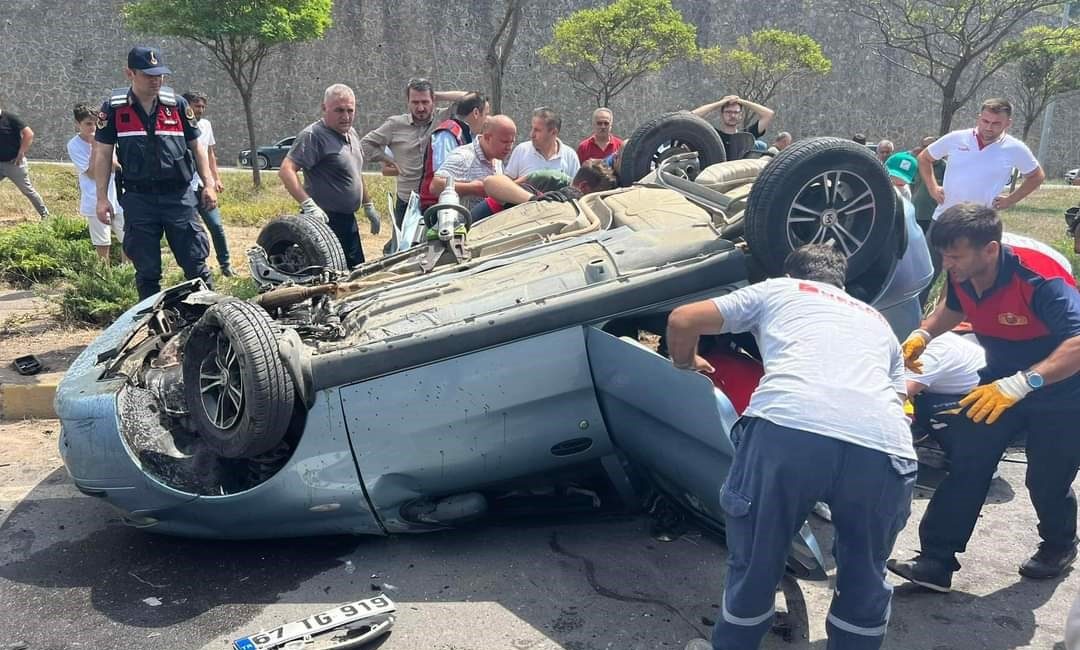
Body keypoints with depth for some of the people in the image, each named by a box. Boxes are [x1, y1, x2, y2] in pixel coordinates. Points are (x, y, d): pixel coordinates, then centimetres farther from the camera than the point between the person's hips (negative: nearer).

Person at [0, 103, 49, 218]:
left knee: (28, 190, 4)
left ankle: (45, 215, 16)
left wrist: (21, 154, -15)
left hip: (14, 163, -6)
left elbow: (29, 134, -18)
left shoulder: (10, 118, -13)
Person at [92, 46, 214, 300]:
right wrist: (102, 198, -1)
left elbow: (195, 146, 12)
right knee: (146, 270, 7)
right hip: (138, 198, 0)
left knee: (195, 264, 0)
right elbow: (103, 153, 5)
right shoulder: (114, 107, 2)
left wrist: (208, 184, 2)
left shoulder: (177, 104, 5)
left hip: (179, 195, 0)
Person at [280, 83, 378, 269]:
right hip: (325, 220, -9)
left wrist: (368, 206, 26)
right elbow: (286, 170, -23)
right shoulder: (314, 135, -14)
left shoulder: (352, 134, 13)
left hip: (348, 219, 9)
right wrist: (308, 205, -31)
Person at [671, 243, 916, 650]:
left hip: (786, 429, -2)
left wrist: (687, 364, 43)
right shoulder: (878, 322, 38)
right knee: (864, 574, 27)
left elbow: (682, 319, 23)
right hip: (883, 448, 3)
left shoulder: (776, 289, 28)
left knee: (754, 562, 20)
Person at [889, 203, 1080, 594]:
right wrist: (923, 334, -7)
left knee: (1047, 481, 5)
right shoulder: (961, 276, -13)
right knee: (965, 465, -4)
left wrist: (1021, 384, -54)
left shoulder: (1040, 279, -34)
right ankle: (936, 562, -1)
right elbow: (953, 307, 12)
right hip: (1002, 380, 6)